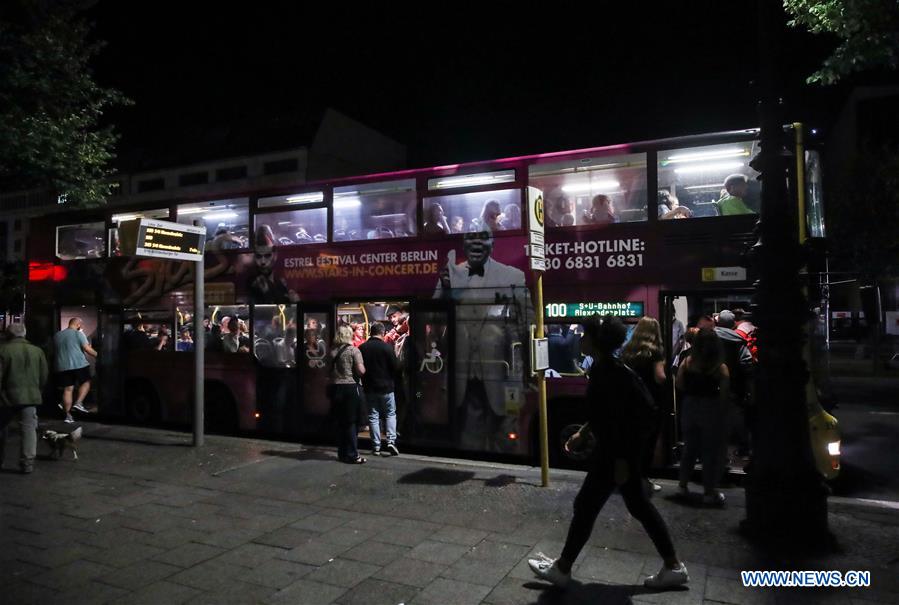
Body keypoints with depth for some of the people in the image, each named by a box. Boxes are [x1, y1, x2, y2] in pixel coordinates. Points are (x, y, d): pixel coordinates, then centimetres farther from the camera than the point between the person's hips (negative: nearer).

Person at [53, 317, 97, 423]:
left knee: (67, 389, 5)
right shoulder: (78, 334, -4)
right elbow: (87, 349, -10)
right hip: (79, 364, -5)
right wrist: (97, 355, 2)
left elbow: (56, 350, 25)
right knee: (86, 383, 13)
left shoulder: (56, 335, 15)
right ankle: (78, 403, -4)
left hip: (62, 366, 5)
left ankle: (68, 415, 5)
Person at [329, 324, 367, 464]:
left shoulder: (332, 351, 4)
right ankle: (352, 455, 3)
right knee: (351, 423, 1)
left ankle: (342, 453, 21)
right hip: (350, 387, -5)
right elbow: (361, 371, -15)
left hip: (335, 387, 5)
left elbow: (329, 369, 10)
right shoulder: (353, 350, -10)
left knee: (340, 422, 13)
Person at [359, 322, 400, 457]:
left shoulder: (362, 348, -3)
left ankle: (376, 447, 10)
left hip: (369, 388, 2)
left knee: (373, 416, 9)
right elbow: (396, 367, -10)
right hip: (386, 386, -2)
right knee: (390, 414, 11)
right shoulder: (387, 347, -13)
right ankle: (391, 441, -3)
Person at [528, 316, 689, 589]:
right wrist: (581, 434, 18)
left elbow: (626, 418, -23)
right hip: (615, 447, 10)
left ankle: (561, 569, 18)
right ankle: (673, 566, 28)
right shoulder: (602, 368, 7)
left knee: (585, 506, 3)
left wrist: (621, 460, -20)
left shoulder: (612, 373, -23)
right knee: (639, 506, 17)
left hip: (618, 450, -10)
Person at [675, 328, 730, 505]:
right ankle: (709, 492, 17)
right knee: (711, 450, 9)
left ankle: (683, 485, 28)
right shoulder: (721, 368, -14)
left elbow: (678, 385, -3)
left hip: (689, 407, 3)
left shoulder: (687, 362, -7)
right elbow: (724, 395, -12)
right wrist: (723, 413, -1)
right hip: (711, 409, -3)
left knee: (689, 447, 18)